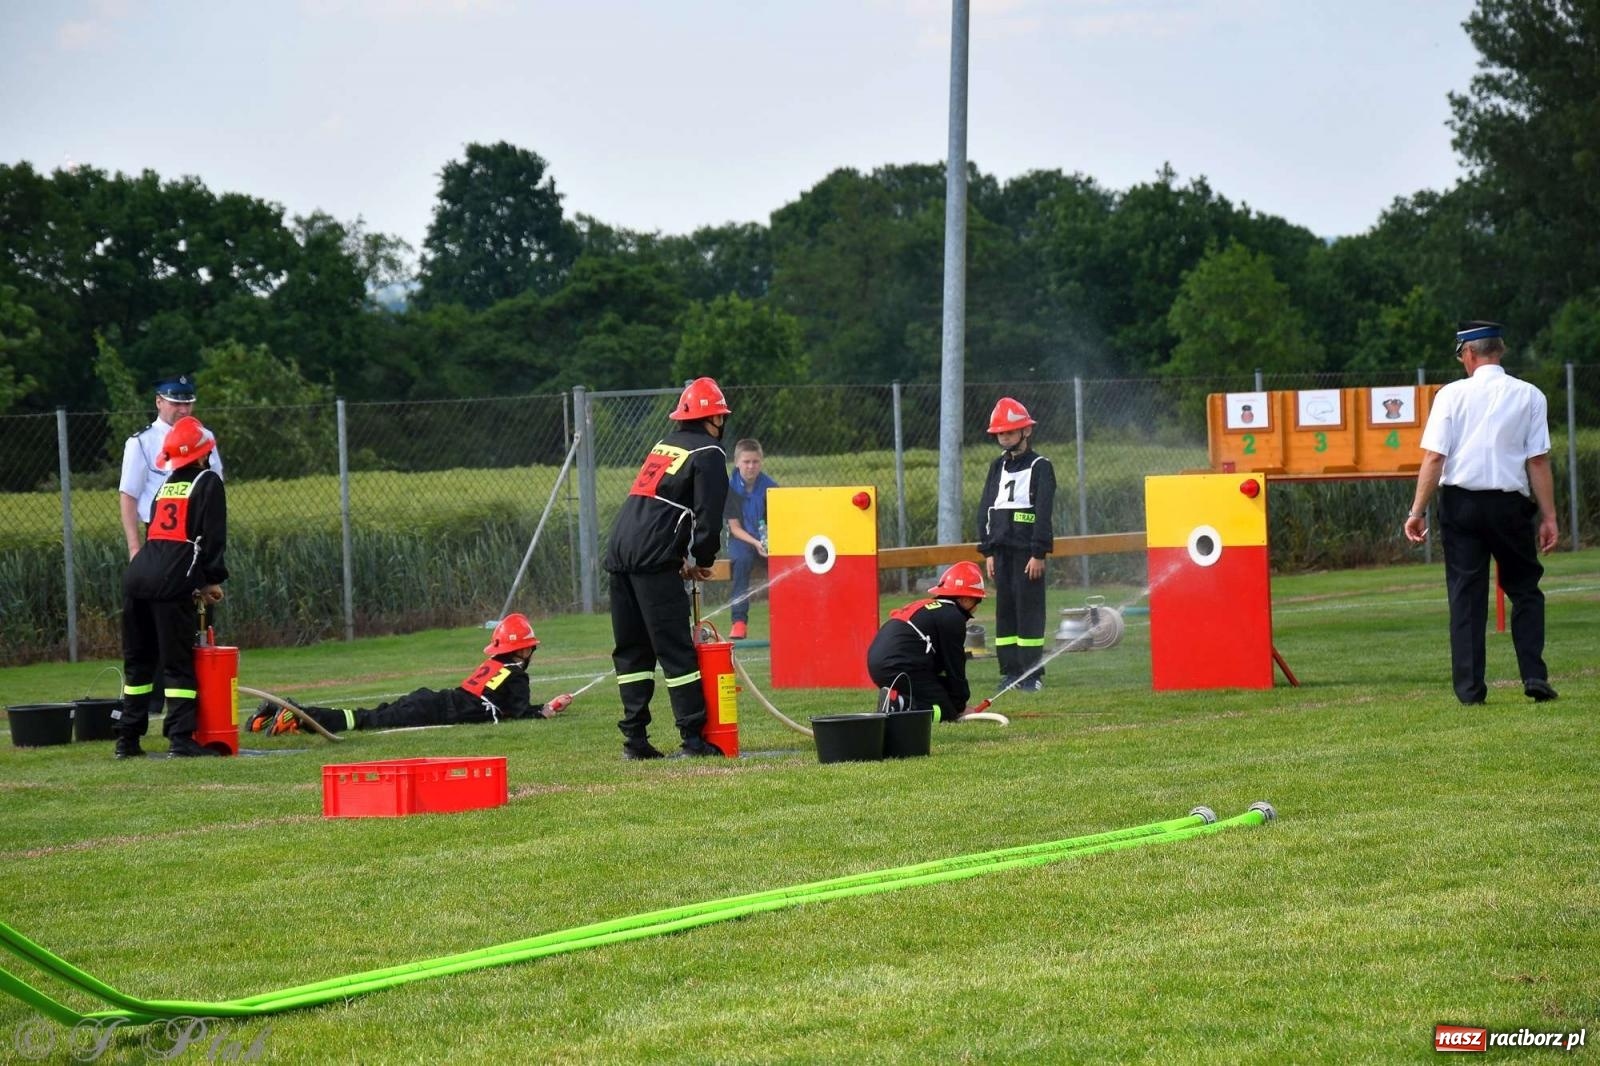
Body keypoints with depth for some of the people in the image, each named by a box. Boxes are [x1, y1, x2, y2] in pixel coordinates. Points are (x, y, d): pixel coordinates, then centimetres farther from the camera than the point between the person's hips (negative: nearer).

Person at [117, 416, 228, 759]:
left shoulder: (167, 485, 24)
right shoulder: (208, 482, 5)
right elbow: (213, 536, -4)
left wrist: (198, 582, 23)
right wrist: (212, 579, 3)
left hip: (138, 574, 6)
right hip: (171, 580, -6)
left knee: (138, 659, 13)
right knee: (178, 662, -4)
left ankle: (127, 739, 15)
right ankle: (181, 738, -10)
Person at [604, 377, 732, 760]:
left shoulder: (663, 445, 24)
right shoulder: (708, 453, 0)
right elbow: (709, 516, -9)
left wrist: (686, 556, 19)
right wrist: (702, 560, 6)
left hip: (619, 552, 7)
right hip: (654, 561, -7)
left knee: (631, 650, 10)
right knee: (676, 651, -6)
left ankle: (635, 738, 8)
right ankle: (693, 739, -7)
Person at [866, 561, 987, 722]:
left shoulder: (923, 608, 28)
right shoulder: (953, 617, -2)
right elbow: (955, 666, 0)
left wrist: (959, 702, 27)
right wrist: (961, 706, 11)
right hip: (899, 669, -9)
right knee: (946, 711, -7)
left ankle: (897, 700, -1)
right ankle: (897, 705, -26)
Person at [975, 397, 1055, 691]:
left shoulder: (1040, 467, -2)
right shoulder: (997, 467, 16)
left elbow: (1044, 512, -8)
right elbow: (985, 510, 16)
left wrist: (1038, 553, -14)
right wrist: (987, 551, 9)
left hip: (1027, 551, -6)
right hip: (1001, 550, 6)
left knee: (1029, 609, -6)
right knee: (1004, 610, 5)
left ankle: (1032, 674, -5)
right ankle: (1009, 670, 8)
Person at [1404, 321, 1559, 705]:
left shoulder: (1452, 395, -2)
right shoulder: (1528, 396, 1)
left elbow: (1433, 457, -7)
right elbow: (1538, 461, -3)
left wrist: (1418, 511, -5)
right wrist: (1548, 516, 0)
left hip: (1459, 501, 0)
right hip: (1510, 503, 0)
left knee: (1466, 595, 5)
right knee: (1525, 589, 12)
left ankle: (1469, 687, 1)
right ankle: (1534, 676, 0)